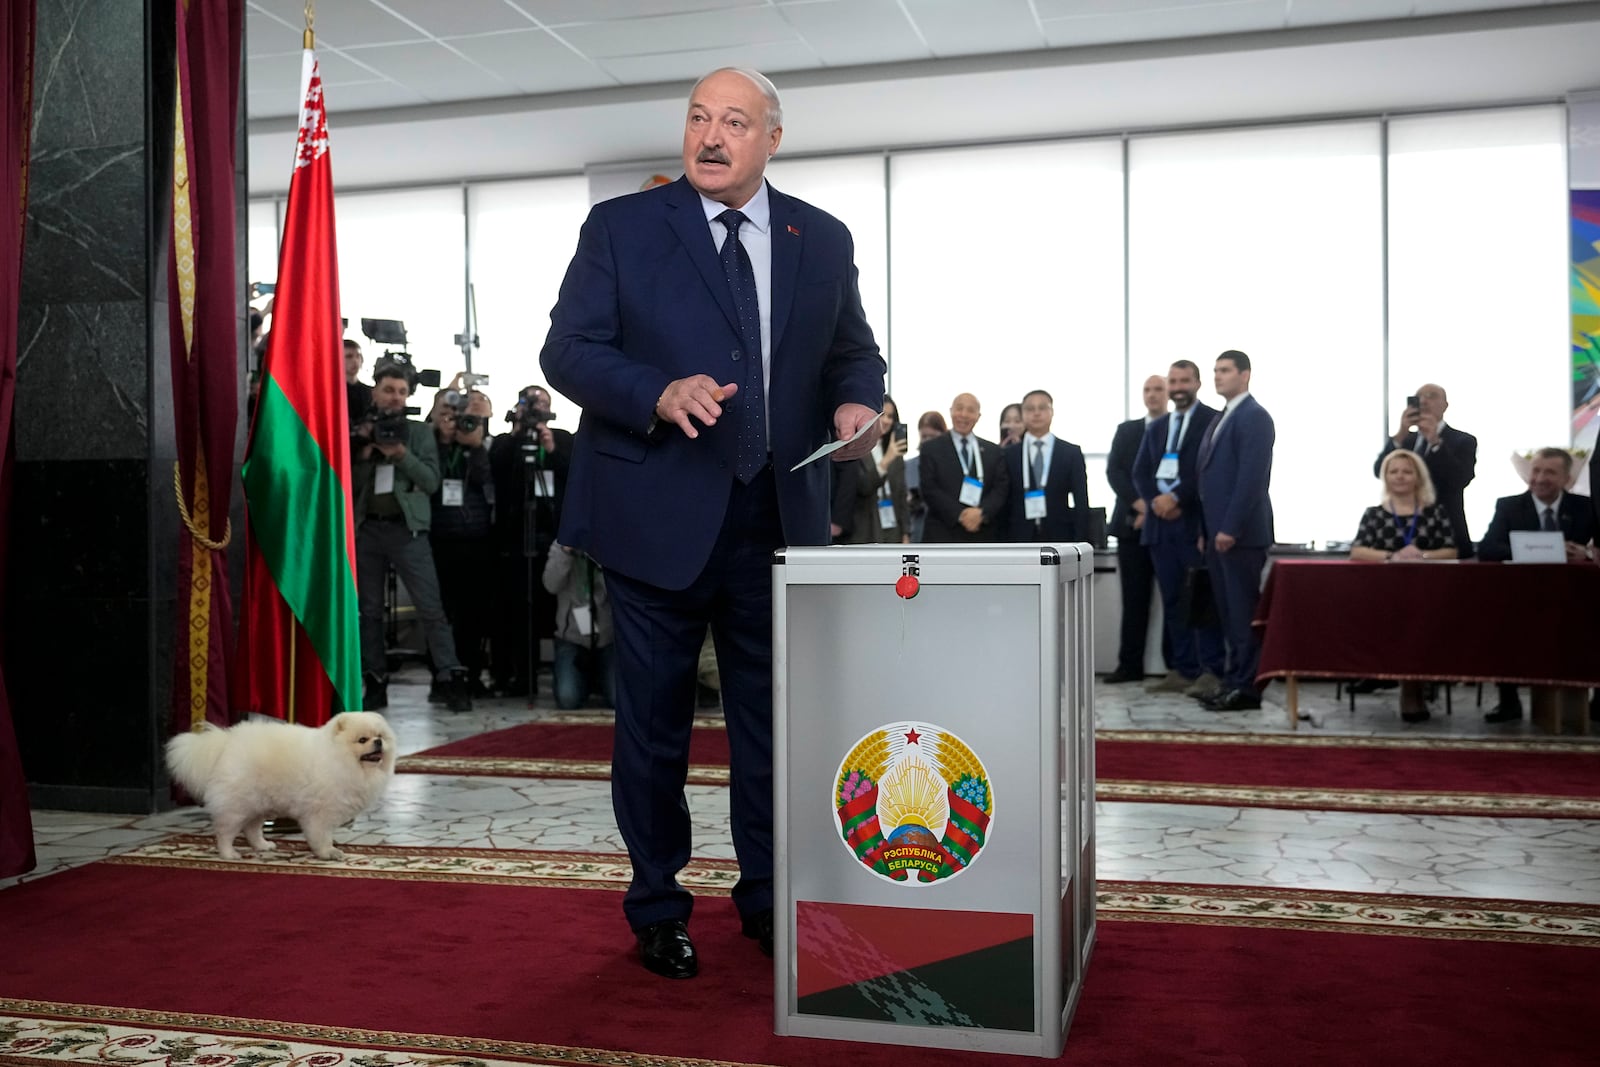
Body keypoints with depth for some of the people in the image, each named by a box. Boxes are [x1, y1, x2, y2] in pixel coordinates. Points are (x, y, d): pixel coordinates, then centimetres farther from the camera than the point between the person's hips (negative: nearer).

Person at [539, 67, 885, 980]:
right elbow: (568, 350, -5)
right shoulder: (621, 227, 0)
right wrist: (659, 394, -22)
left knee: (773, 717, 12)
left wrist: (857, 404, -8)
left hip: (778, 519, 3)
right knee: (655, 721, 9)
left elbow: (854, 351, 15)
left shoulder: (823, 240, 9)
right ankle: (658, 908, 25)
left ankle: (769, 900, 28)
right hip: (657, 516, -2)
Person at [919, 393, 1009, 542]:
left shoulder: (993, 450, 15)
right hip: (943, 537, -3)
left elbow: (1000, 488, 6)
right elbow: (929, 489, -3)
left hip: (983, 537, 3)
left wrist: (982, 512, -13)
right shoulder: (931, 449, 7)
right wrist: (959, 514, -14)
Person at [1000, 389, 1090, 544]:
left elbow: (1081, 503, 4)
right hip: (1020, 540, 0)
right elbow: (1003, 503, 7)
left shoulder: (1071, 452, 6)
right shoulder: (1009, 455, 7)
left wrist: (1080, 544, -4)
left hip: (1059, 539, 0)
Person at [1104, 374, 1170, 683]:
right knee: (1133, 599, 3)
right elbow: (1114, 471, 4)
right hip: (1133, 524, 2)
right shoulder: (1126, 431, 15)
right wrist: (1139, 503, -11)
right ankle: (1130, 664, 5)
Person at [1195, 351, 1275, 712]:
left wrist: (1230, 528, -20)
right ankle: (1234, 681, 16)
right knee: (1228, 612, 11)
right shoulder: (1220, 419, 20)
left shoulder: (1254, 417, -9)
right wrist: (1208, 530, 14)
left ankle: (1247, 687, -1)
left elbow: (1252, 477, -18)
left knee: (1244, 612, -5)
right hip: (1219, 532, 9)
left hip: (1241, 533, -9)